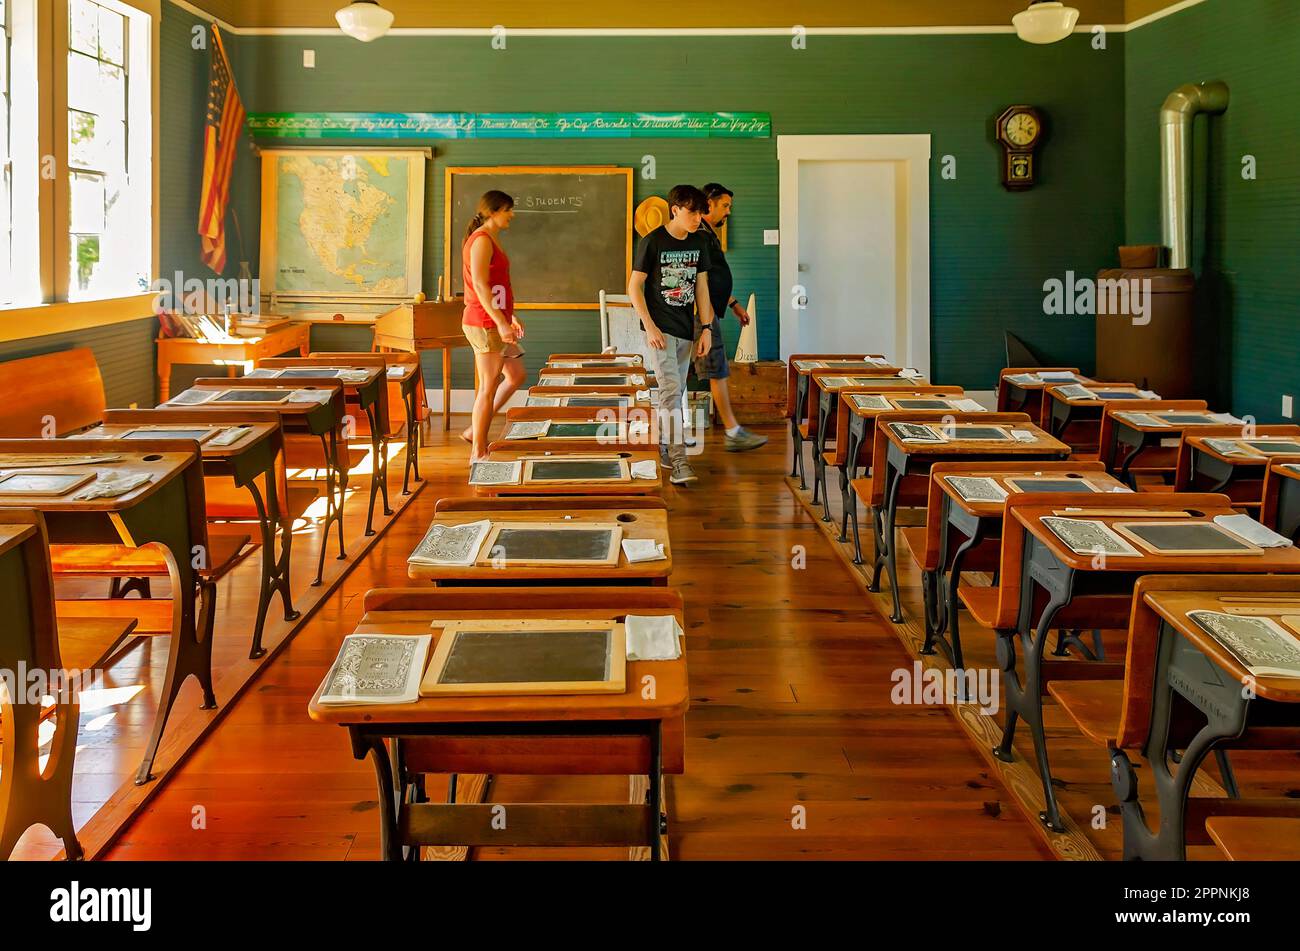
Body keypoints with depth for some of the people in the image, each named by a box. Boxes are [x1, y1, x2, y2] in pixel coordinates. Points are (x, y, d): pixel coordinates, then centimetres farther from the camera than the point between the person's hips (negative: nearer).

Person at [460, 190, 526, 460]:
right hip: (485, 324, -10)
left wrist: (511, 317, 25)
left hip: (496, 322, 10)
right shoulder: (482, 240, -15)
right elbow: (480, 285, -23)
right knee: (489, 387, -4)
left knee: (516, 375, 16)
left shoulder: (492, 239, 17)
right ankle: (478, 453, 4)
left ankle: (475, 431, 21)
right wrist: (501, 322, -27)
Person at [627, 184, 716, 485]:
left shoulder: (698, 242, 7)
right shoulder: (652, 242, -10)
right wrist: (650, 327, -15)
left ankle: (664, 449, 26)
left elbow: (701, 287, 12)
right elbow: (634, 286, -8)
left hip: (685, 329, 6)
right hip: (660, 328, -6)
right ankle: (678, 462, -19)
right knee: (671, 389, -15)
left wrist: (706, 328, 5)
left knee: (676, 392, 12)